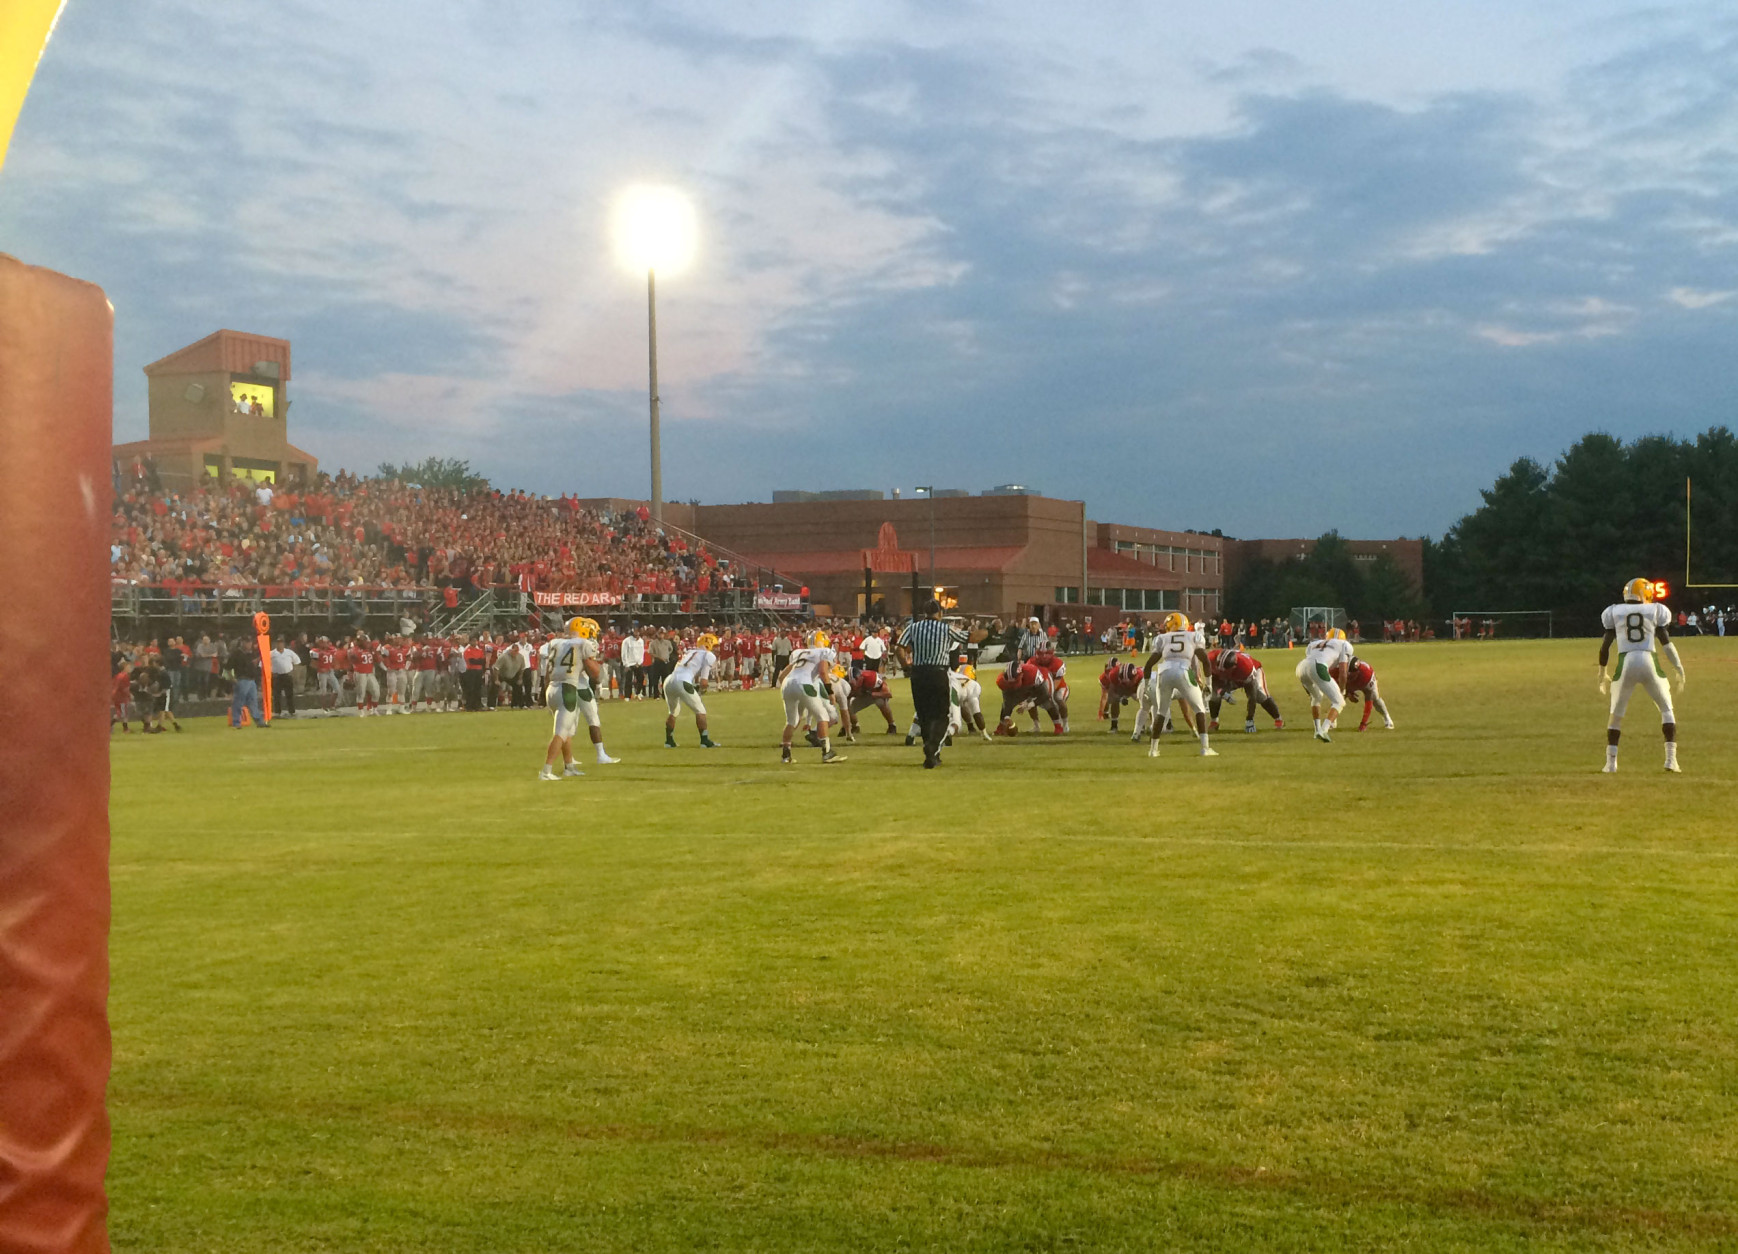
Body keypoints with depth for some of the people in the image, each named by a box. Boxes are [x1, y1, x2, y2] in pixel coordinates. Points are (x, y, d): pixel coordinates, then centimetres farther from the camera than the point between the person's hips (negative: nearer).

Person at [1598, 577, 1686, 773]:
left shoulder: (1614, 612, 11)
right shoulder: (1655, 611, 9)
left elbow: (1605, 646, 9)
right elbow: (1666, 644, 4)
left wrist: (1602, 674, 19)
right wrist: (1680, 670, 10)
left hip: (1625, 664, 1)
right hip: (1649, 663, -1)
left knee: (1616, 714, 14)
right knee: (1667, 709, 15)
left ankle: (1611, 762, 10)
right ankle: (1671, 758, 5)